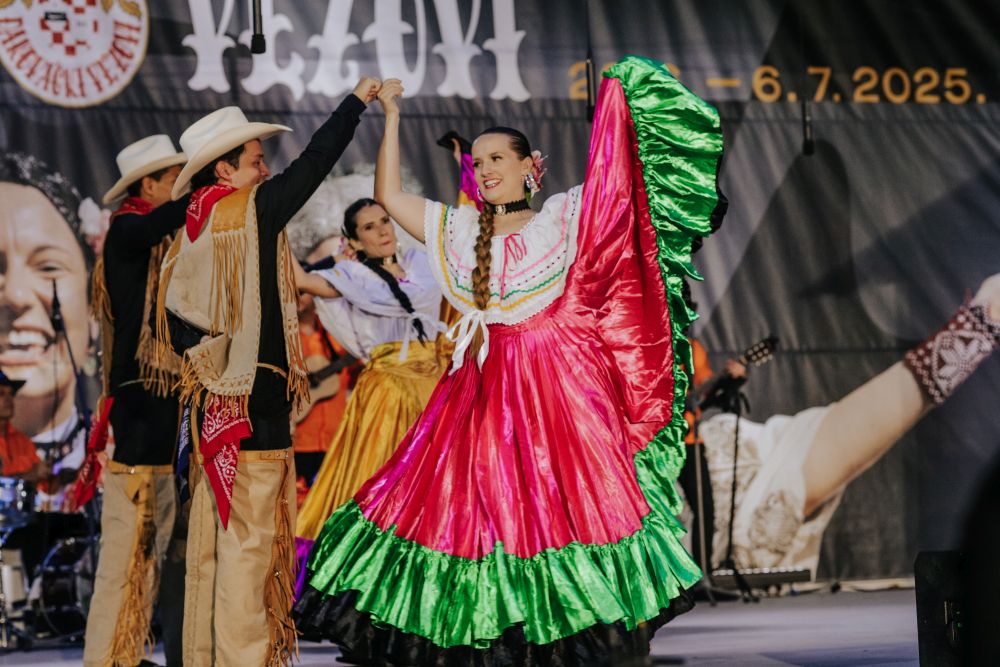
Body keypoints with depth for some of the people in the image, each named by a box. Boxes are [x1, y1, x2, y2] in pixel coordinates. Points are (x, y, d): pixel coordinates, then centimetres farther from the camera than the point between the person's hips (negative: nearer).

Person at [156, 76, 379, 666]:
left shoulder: (188, 234, 13)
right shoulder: (252, 211, -7)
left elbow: (175, 331, 14)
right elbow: (314, 163, -2)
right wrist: (359, 99, 9)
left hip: (209, 411, 8)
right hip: (255, 411, -8)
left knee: (211, 544, 11)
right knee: (248, 544, -7)